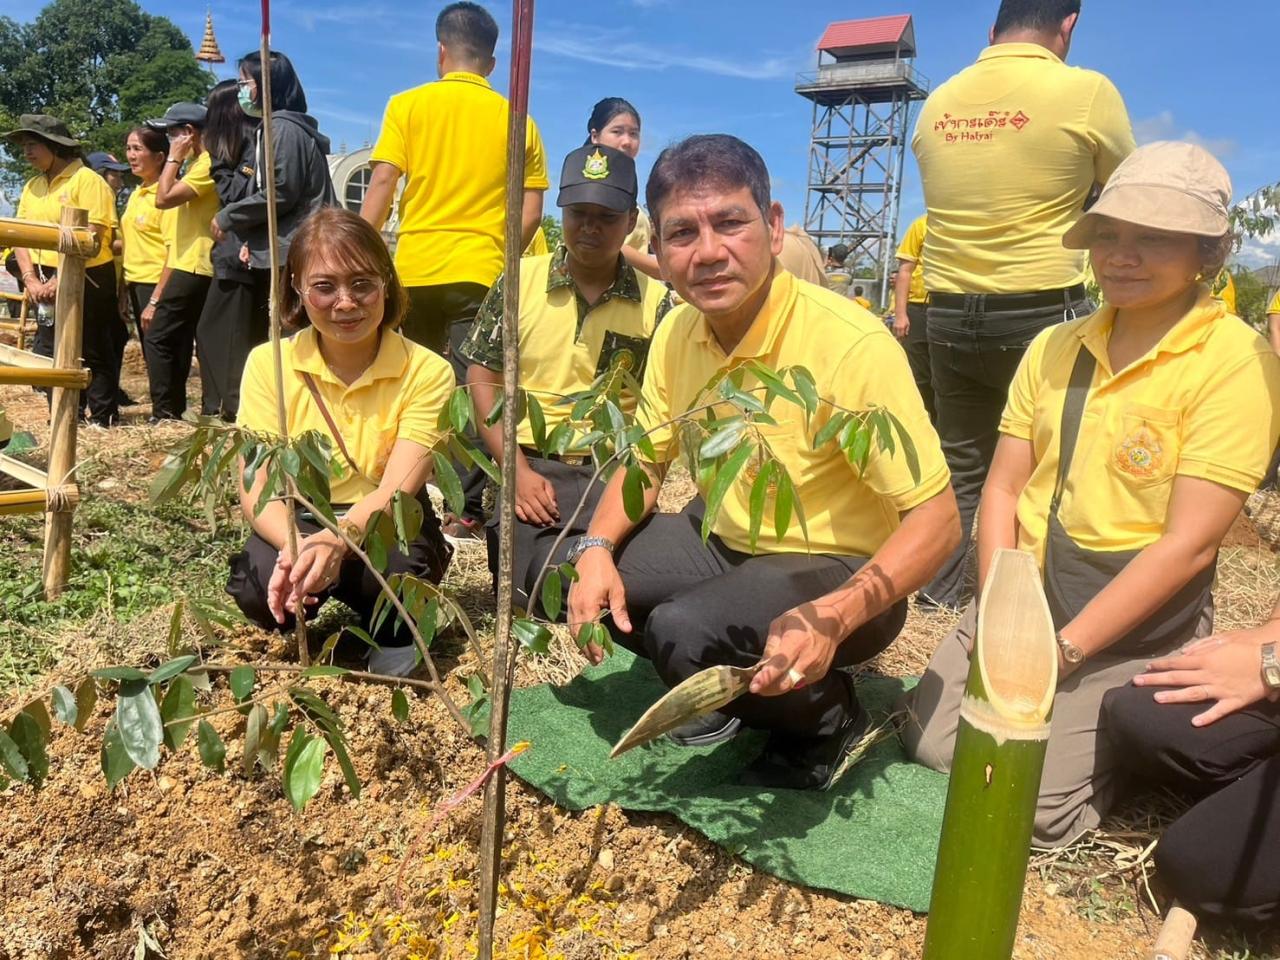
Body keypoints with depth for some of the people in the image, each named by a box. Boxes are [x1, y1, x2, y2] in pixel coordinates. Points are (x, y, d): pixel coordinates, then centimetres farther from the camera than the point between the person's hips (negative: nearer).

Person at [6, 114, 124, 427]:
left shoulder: (87, 180, -10)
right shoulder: (31, 186, 12)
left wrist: (61, 280, -18)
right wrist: (30, 280, -5)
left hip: (85, 280, -7)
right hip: (46, 282, 7)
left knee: (93, 353, 0)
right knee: (49, 353, 10)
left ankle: (103, 419, 9)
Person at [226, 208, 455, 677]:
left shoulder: (427, 372, -11)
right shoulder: (268, 363, -6)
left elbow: (396, 488, -21)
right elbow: (256, 488, -12)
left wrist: (338, 539, -43)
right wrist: (293, 545, -36)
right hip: (297, 522, 2)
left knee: (395, 569, -36)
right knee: (262, 586, -32)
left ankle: (395, 637, 1)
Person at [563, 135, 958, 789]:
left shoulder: (851, 343, -27)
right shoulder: (676, 334, -5)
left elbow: (936, 520, -25)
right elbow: (646, 463, 6)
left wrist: (833, 618, -40)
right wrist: (595, 550, -13)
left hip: (838, 571, -7)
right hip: (726, 543, 7)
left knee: (685, 633, -32)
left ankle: (828, 720, -1)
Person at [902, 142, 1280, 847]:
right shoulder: (1055, 348, 4)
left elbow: (1189, 543, -18)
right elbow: (1002, 489, 1)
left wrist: (1061, 650, -20)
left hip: (1137, 627, -5)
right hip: (1028, 602, 5)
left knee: (1034, 801, -15)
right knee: (929, 742, 0)